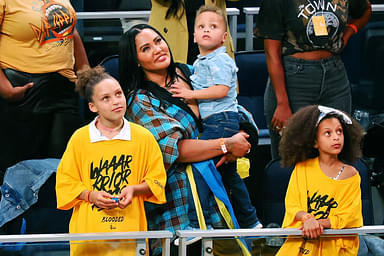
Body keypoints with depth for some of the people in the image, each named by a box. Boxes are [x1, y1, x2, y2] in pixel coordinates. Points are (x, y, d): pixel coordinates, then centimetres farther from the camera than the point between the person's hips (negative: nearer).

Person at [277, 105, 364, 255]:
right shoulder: (302, 168, 6)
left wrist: (319, 223, -18)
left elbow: (348, 216, -3)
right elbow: (292, 204, 3)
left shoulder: (351, 174, 2)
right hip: (301, 241, 1)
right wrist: (307, 218, -18)